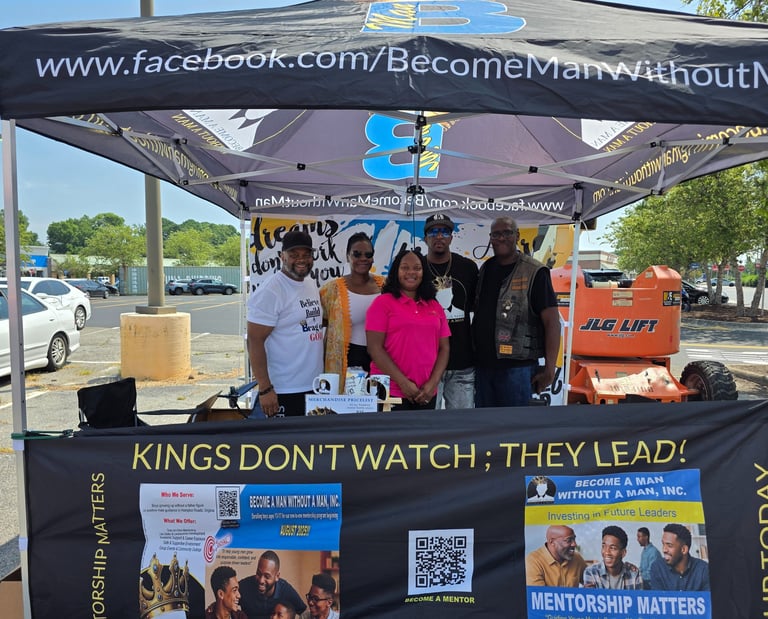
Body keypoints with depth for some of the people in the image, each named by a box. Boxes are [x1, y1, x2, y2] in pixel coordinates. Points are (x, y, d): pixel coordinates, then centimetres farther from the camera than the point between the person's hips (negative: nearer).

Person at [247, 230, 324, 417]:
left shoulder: (311, 285, 9)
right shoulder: (270, 291, -14)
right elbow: (255, 341, -16)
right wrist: (265, 389, -19)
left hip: (314, 387, 8)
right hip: (283, 392, -8)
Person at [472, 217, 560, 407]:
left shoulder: (534, 272, -8)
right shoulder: (485, 269, 11)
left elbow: (552, 321, -11)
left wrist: (549, 369, -16)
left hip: (517, 368, -6)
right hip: (483, 365, 6)